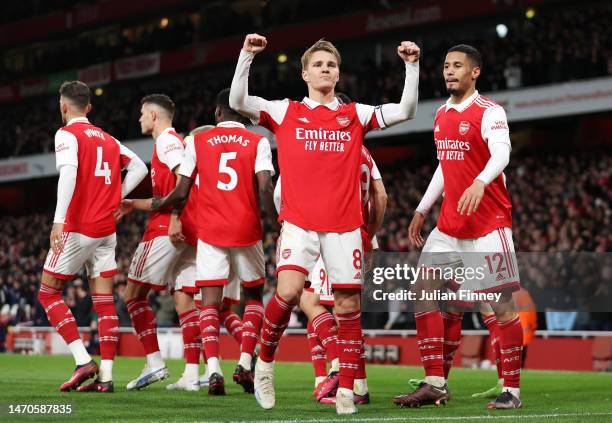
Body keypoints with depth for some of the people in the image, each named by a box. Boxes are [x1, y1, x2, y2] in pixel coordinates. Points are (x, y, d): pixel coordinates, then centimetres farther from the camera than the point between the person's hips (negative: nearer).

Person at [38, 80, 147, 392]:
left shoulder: (67, 134, -5)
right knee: (104, 301, 5)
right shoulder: (108, 139, 16)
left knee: (48, 292, 4)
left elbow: (68, 173, -20)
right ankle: (105, 376, 0)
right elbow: (139, 168, 21)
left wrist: (58, 220, -27)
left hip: (77, 228, -6)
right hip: (107, 229, 6)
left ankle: (83, 361, -8)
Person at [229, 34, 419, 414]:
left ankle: (346, 390, 7)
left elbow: (405, 111, 6)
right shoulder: (285, 112, 9)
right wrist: (247, 56, -10)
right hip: (298, 222, -2)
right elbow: (238, 102, -1)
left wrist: (412, 66, -4)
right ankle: (266, 361, 3)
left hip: (344, 224, 2)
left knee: (348, 304, 0)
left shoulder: (355, 114, 12)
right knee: (289, 292, -21)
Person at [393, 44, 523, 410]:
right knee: (425, 290, 1)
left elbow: (501, 154, -27)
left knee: (501, 303, -5)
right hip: (450, 224, 8)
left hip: (488, 222, -8)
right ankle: (435, 384, 4)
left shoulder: (490, 112, -10)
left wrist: (480, 182, -46)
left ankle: (512, 390, 2)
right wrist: (422, 210, 24)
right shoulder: (442, 115, 14)